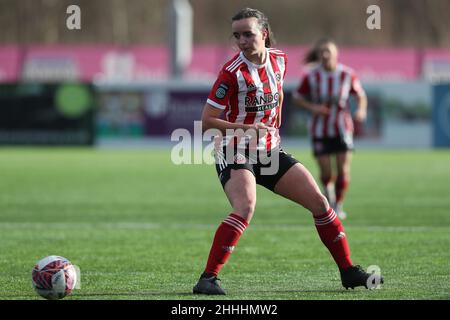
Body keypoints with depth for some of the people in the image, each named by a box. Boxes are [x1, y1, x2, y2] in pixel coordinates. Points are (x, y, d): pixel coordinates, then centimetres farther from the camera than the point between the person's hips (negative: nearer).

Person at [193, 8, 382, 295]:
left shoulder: (279, 60, 2)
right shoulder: (233, 73, -16)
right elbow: (207, 121, -15)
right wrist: (245, 127, -26)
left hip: (270, 152, 7)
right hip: (235, 153, -7)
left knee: (319, 201, 4)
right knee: (246, 208, -32)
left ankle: (348, 271, 16)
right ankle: (208, 278, -30)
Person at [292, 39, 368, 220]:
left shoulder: (347, 74, -6)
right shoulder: (311, 77, -8)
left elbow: (360, 95, 8)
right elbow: (297, 97, 4)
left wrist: (361, 110, -12)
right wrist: (312, 107, -14)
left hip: (342, 129, 1)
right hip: (320, 130, 0)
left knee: (343, 171, -5)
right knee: (326, 174, -6)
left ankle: (339, 205, 14)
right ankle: (328, 193, 27)